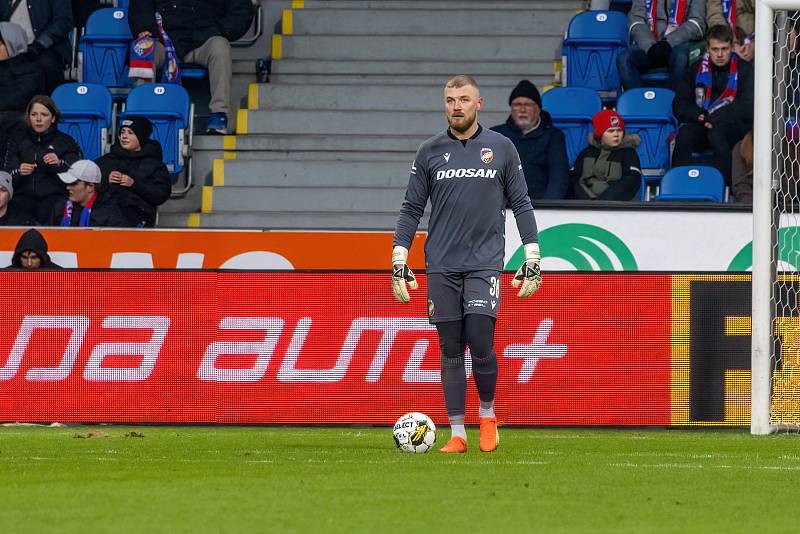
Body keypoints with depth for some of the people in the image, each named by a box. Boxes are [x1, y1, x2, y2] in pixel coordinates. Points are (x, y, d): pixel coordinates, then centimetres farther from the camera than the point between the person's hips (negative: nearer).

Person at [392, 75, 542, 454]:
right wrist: (398, 261, 3)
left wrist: (532, 258, 3)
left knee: (480, 344, -13)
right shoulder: (430, 152, 7)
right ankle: (457, 433, 7)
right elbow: (411, 209, 10)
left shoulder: (501, 148, 5)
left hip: (484, 264, -2)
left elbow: (521, 204, 9)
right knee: (450, 350, 2)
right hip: (441, 266, 2)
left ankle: (487, 414, 11)